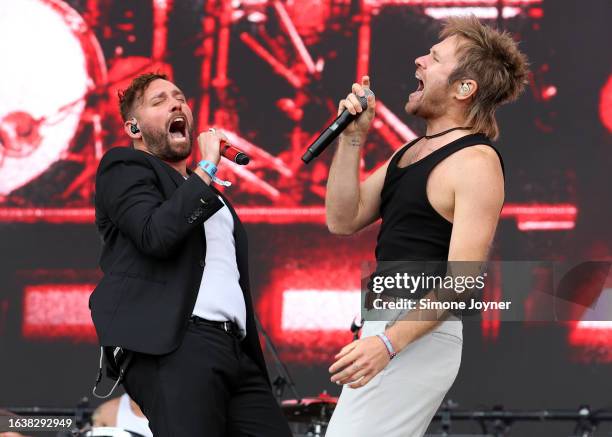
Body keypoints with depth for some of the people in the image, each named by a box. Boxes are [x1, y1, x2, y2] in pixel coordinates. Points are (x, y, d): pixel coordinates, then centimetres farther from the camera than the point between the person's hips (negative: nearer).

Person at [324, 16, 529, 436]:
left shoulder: (475, 162, -13)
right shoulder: (413, 150, 16)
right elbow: (344, 220, 12)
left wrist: (388, 343, -29)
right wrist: (352, 138, 3)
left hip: (419, 335, -10)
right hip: (387, 327, 10)